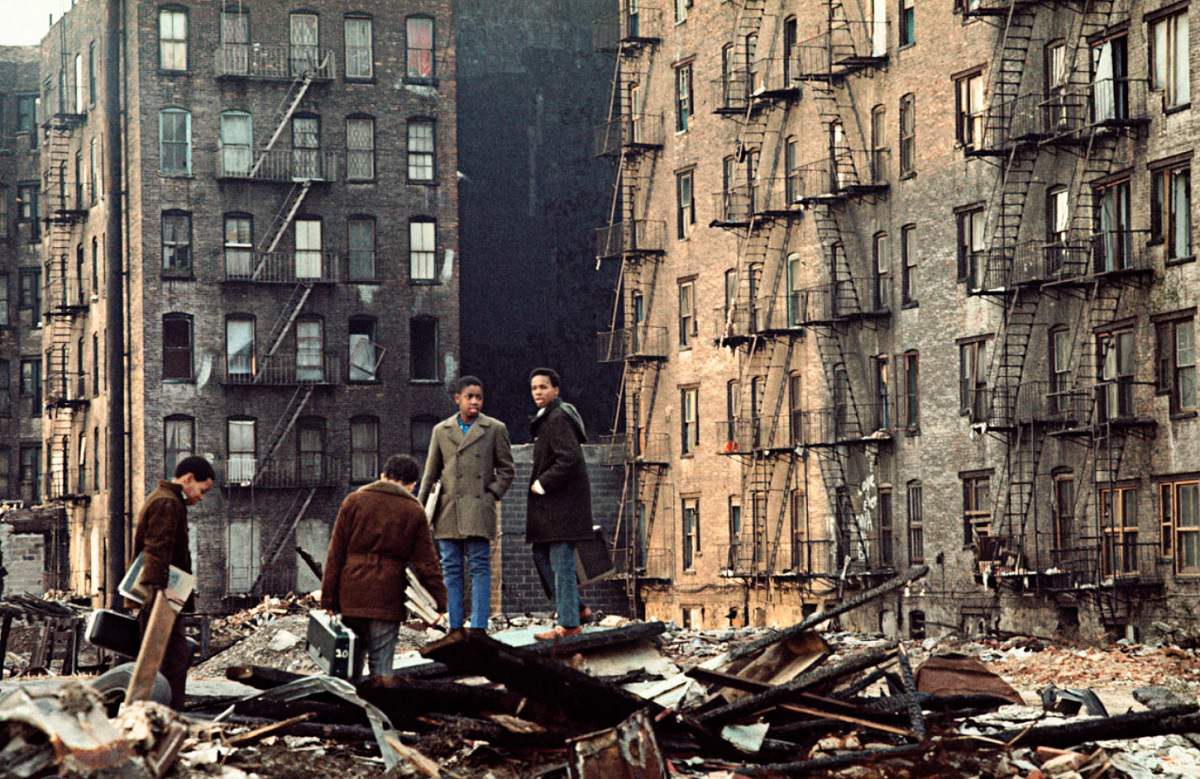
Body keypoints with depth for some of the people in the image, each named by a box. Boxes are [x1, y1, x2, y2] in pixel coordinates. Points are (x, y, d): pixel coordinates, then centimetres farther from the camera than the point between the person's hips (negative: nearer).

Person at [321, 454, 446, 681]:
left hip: (351, 594, 2)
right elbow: (427, 562, 3)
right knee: (381, 663, 1)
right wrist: (438, 602, 8)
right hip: (387, 599, -2)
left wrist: (328, 600, 5)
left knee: (351, 660, 13)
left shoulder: (354, 500, 6)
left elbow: (335, 553, 4)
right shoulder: (414, 511, 3)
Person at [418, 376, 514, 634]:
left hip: (478, 509, -3)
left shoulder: (495, 429, 6)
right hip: (448, 510, 3)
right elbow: (430, 474, 15)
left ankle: (478, 628, -5)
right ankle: (455, 628, 8)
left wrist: (493, 494, -3)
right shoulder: (441, 430, 12)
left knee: (480, 568, -5)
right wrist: (420, 509, 9)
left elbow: (506, 469, 10)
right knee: (451, 569, 3)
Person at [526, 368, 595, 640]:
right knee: (542, 556, 15)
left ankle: (568, 623, -5)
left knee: (562, 562, -8)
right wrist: (540, 482, 13)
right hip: (551, 504, 11)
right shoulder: (547, 418, 18)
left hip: (562, 503, -11)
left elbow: (569, 457, -25)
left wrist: (543, 483, -17)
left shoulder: (558, 419, -14)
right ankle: (574, 606, 24)